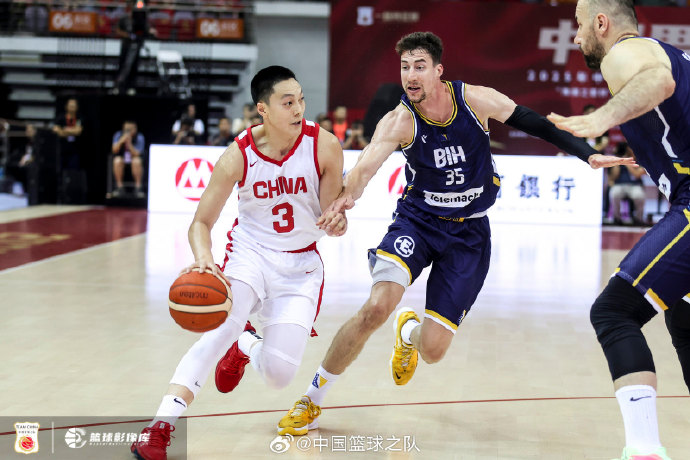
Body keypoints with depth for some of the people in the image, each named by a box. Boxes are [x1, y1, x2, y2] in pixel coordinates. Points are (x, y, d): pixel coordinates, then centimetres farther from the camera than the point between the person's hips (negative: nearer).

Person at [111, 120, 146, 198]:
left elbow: (137, 154, -22)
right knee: (117, 161, -33)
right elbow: (114, 150, -20)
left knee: (137, 161, -35)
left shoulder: (139, 137, -13)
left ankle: (138, 187, -22)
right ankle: (119, 187, -19)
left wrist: (129, 144, -37)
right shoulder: (118, 135, -10)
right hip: (121, 158, 1)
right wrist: (121, 141, -37)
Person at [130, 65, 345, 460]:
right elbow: (202, 223, -9)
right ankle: (161, 427, -28)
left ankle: (244, 344, 30)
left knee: (279, 375, -8)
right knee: (222, 327, -30)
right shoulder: (239, 156, -15)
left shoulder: (325, 147, -15)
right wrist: (203, 259, -30)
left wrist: (337, 220, -30)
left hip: (300, 265, 1)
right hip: (250, 252, -1)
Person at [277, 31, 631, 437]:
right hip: (418, 219, -1)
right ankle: (312, 401, -8)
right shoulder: (399, 121, -17)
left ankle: (409, 332, 38)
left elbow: (537, 125, -4)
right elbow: (366, 165, -34)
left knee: (433, 350, -4)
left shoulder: (476, 99, -13)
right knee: (376, 308, -26)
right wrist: (346, 197, -55)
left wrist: (589, 155, -12)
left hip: (468, 232, 1)